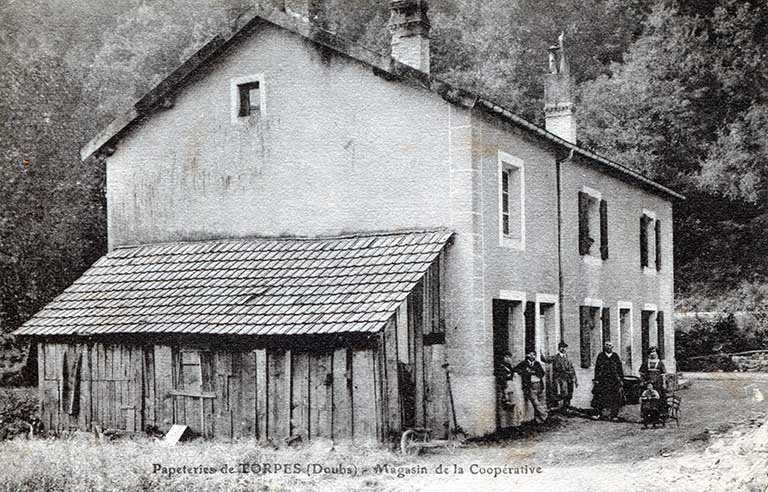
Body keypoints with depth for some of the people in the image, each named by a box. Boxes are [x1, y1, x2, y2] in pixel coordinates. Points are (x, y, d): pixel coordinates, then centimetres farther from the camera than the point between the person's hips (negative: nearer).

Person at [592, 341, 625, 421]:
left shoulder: (615, 356, 10)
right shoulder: (601, 356, 6)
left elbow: (620, 368, 12)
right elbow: (597, 368, 5)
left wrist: (621, 379, 7)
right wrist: (596, 379, -3)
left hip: (614, 380, 1)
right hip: (602, 380, -1)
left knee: (615, 398, -2)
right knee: (600, 397, -7)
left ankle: (614, 415, 3)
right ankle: (598, 413, 1)